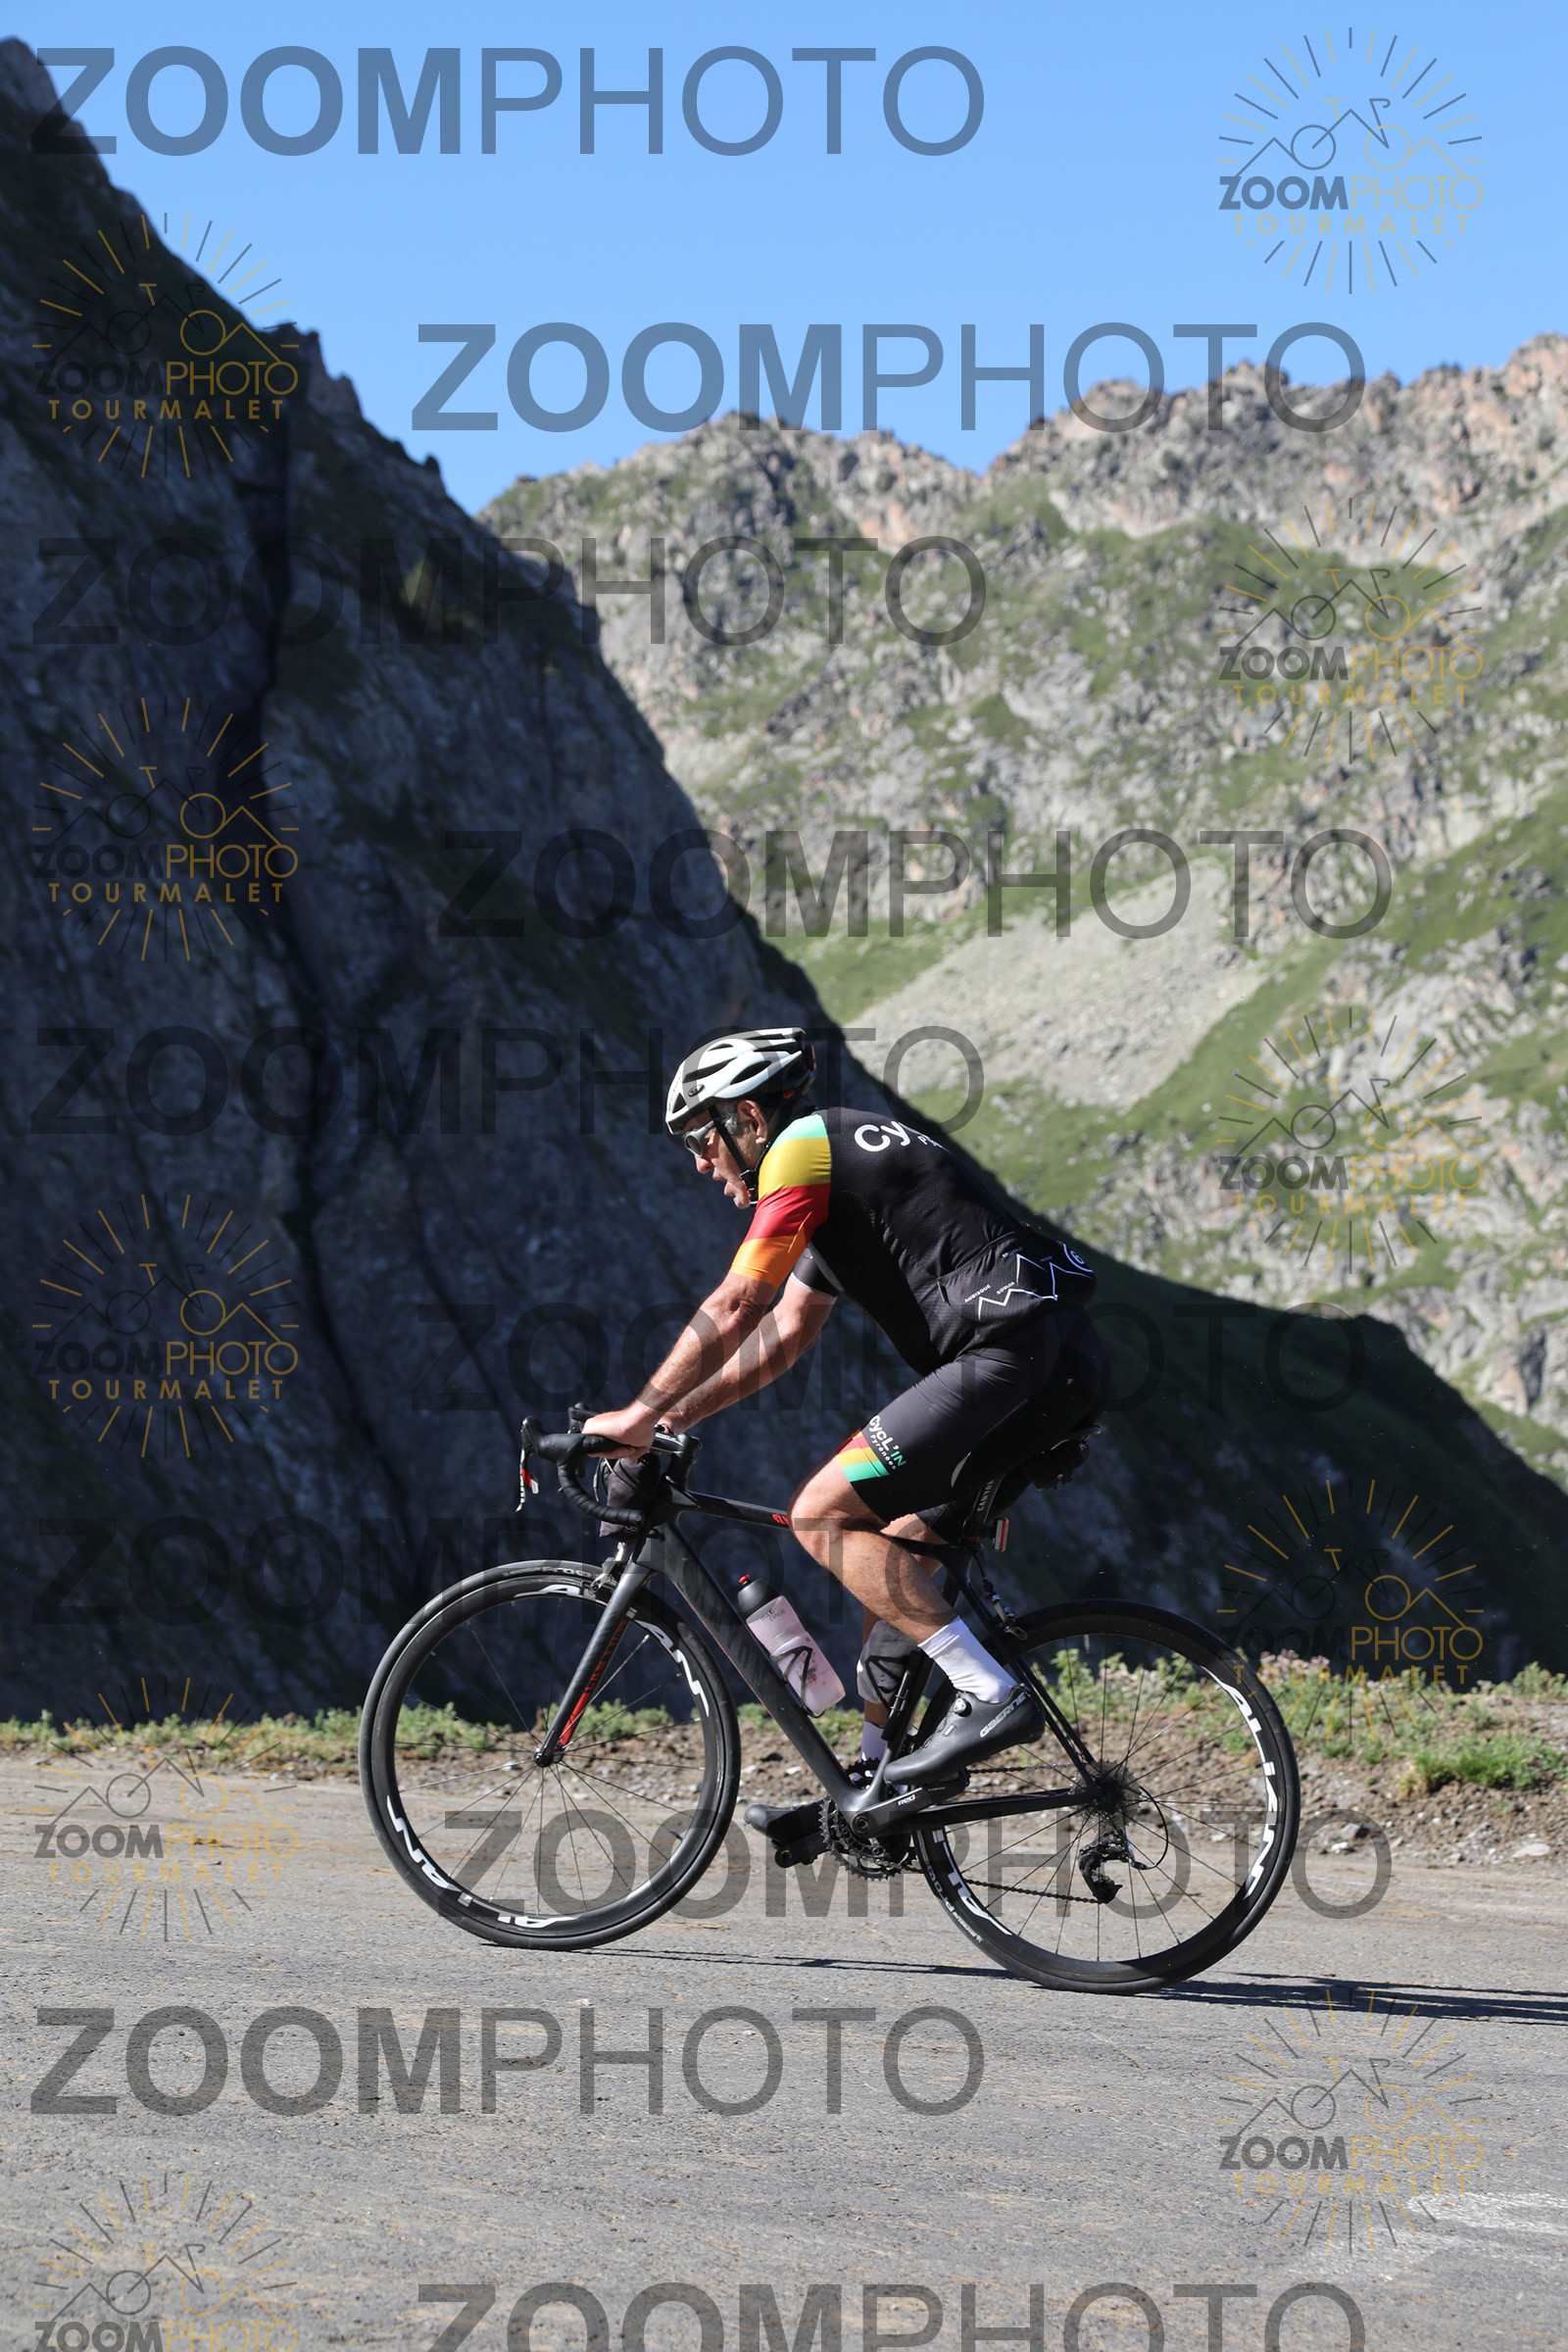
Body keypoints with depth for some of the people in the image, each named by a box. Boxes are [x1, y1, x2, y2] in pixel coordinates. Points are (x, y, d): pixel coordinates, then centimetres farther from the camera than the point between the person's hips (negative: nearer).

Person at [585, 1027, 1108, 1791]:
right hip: (1063, 1365, 10)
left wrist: (638, 1417, 0)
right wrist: (672, 1419, 26)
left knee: (822, 1515, -11)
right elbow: (785, 1332, 31)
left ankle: (991, 1695, -16)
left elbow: (733, 1307, -7)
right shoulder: (837, 1160, 27)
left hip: (1012, 1350, -10)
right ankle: (879, 1778, 19)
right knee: (884, 1548, 17)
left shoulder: (803, 1149, -3)